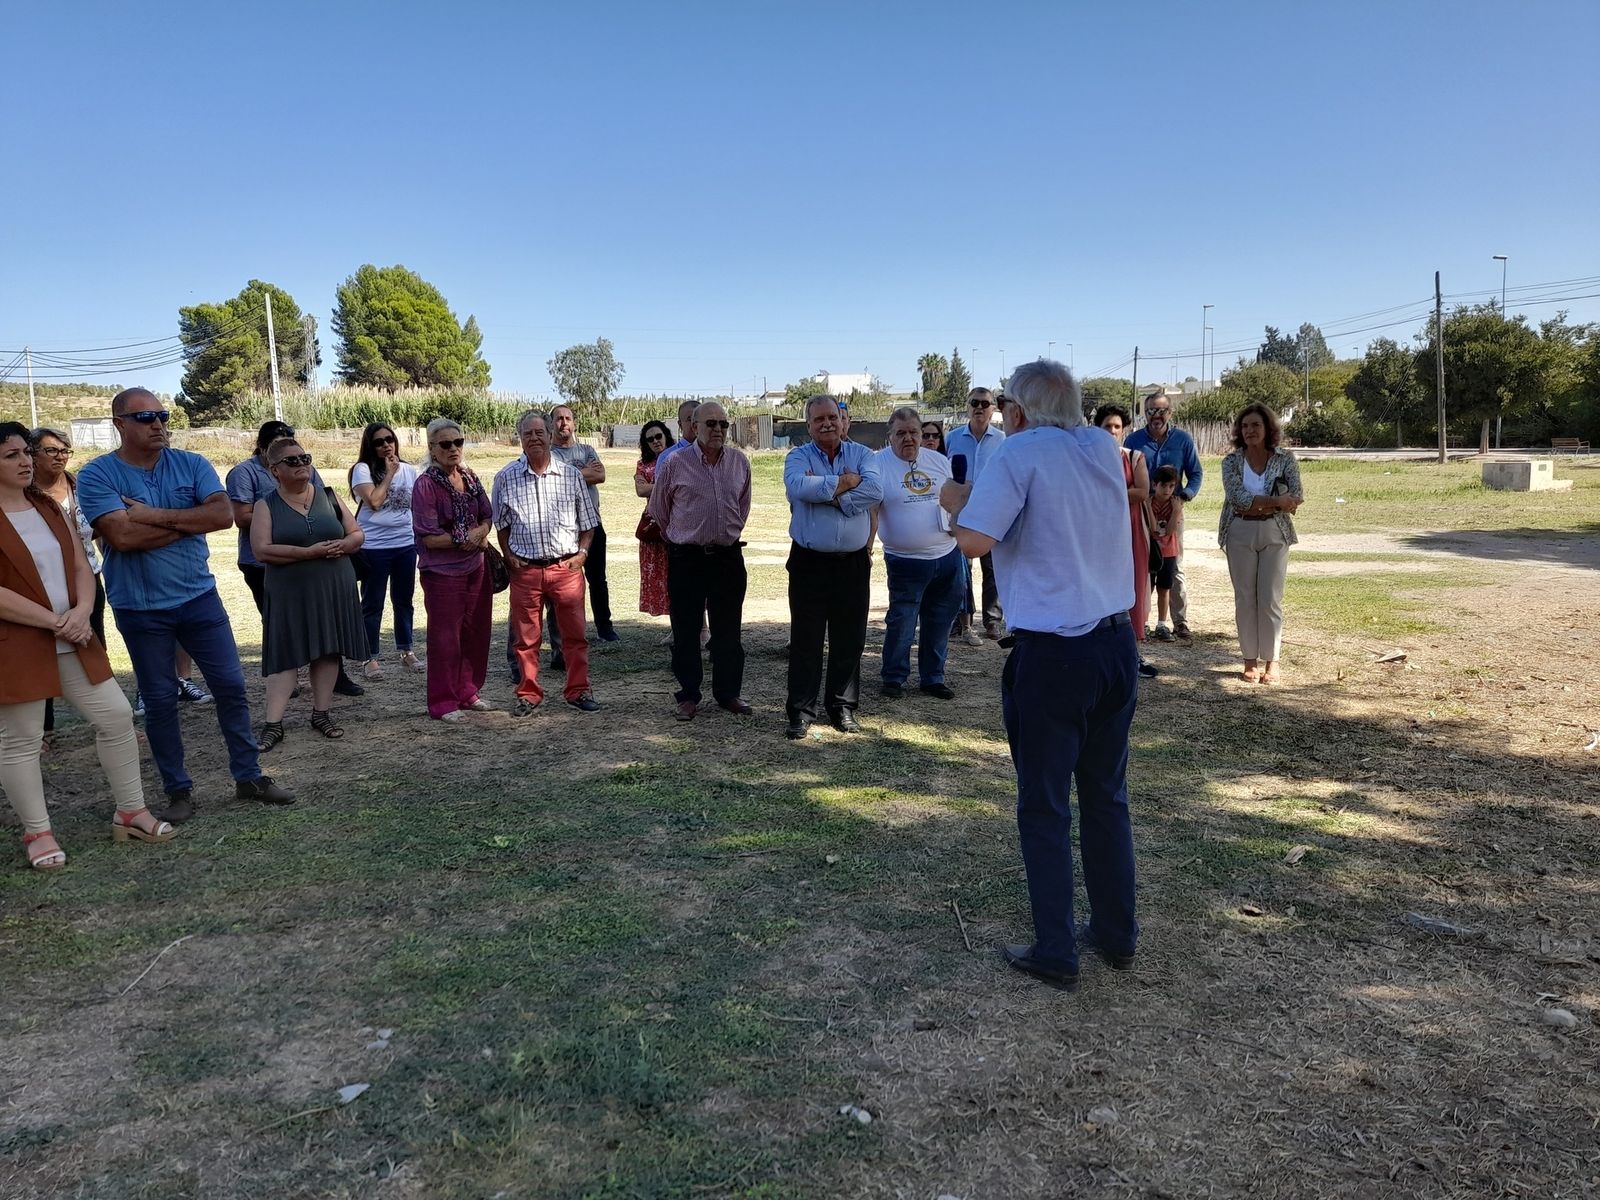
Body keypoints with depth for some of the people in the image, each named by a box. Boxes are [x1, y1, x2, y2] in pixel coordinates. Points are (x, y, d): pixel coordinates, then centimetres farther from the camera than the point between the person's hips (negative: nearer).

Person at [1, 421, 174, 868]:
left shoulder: (49, 507, 11)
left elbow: (80, 566, 9)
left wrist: (82, 611, -9)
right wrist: (54, 622, -18)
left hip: (72, 640, 7)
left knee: (116, 715, 5)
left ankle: (130, 812, 18)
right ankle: (37, 833, 19)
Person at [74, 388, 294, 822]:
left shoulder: (191, 465, 1)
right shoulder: (97, 475, -8)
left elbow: (223, 514, -14)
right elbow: (122, 536, -22)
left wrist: (156, 516, -17)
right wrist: (191, 520, -13)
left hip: (200, 597, 3)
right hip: (141, 609, -2)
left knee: (230, 686, 6)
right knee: (159, 701, 8)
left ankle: (248, 776, 19)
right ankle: (178, 791, 21)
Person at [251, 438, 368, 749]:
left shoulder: (329, 497, 8)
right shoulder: (266, 506, -2)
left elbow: (357, 534, 10)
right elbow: (261, 550, -13)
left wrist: (344, 545, -13)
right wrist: (308, 552, -20)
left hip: (334, 591, 3)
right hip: (289, 593, -3)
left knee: (328, 650, 7)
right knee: (285, 655, -3)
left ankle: (321, 712, 20)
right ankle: (273, 724, 1)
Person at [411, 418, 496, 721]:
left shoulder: (470, 478, 6)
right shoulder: (426, 484, -13)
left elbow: (487, 516, 10)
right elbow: (428, 537, -17)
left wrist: (479, 532, -11)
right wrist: (464, 539, -11)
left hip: (476, 568, 6)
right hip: (443, 572, -6)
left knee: (476, 633, 12)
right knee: (445, 637, 2)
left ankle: (468, 692, 28)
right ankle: (443, 703, 13)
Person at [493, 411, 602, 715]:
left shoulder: (571, 475, 5)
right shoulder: (506, 477, 3)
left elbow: (588, 522, 12)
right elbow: (501, 524, 12)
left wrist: (582, 552, 0)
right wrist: (509, 557, 2)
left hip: (566, 567, 0)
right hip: (525, 570, 0)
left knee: (575, 633, 4)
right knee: (526, 637, 6)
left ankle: (578, 691, 17)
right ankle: (529, 695, 19)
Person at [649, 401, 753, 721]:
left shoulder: (740, 462, 4)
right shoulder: (675, 464, -5)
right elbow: (658, 508, 9)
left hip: (728, 556, 2)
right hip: (686, 559, -2)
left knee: (728, 631, 9)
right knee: (686, 631, 5)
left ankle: (728, 692, 21)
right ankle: (688, 695, 17)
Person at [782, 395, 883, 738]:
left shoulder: (861, 454, 5)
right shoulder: (798, 457, 2)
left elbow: (875, 491, -15)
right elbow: (797, 487, -22)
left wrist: (824, 490, -16)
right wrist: (844, 482, -15)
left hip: (854, 562, 2)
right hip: (809, 562, -1)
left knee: (850, 639, 9)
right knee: (805, 639, 2)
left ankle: (843, 707, 22)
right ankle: (801, 711, 10)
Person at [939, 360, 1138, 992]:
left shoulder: (1020, 454, -12)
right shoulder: (1104, 447, 7)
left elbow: (974, 540, -21)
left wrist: (958, 500, -1)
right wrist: (984, 492, 19)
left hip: (1052, 655, -6)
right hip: (1117, 642, 6)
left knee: (1044, 806, 6)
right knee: (1107, 796, 18)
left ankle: (1055, 952, 13)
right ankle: (1117, 934, 29)